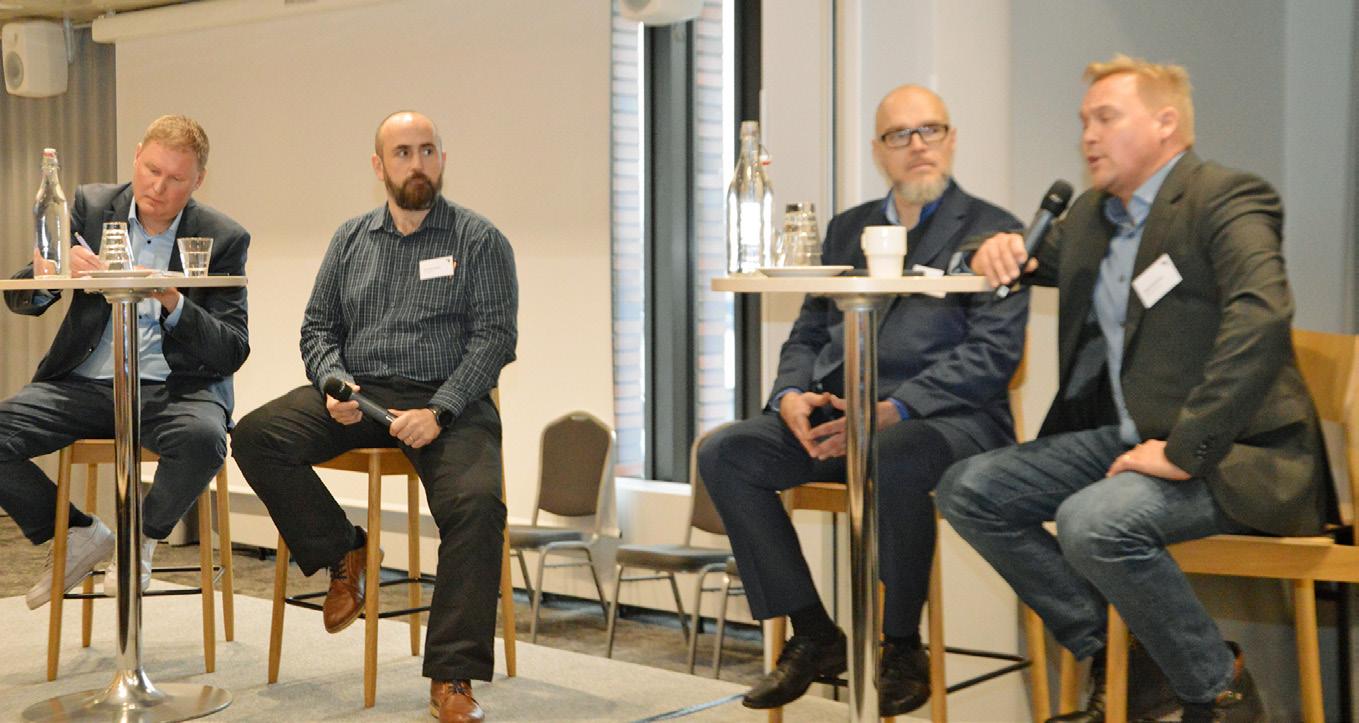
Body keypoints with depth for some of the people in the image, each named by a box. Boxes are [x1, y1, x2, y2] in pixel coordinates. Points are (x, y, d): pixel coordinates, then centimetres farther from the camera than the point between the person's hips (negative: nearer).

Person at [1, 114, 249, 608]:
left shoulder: (223, 239, 1)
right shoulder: (91, 206, 7)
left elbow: (233, 352, -4)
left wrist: (174, 304, -22)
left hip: (173, 387, -2)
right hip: (85, 384, 3)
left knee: (202, 437, -35)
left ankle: (143, 538, -4)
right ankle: (77, 535, 5)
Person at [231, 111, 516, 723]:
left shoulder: (478, 240, 4)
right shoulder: (351, 238, 16)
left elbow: (494, 336, -4)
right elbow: (318, 327, 16)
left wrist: (438, 411, -17)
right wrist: (333, 385, -6)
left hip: (446, 401, -4)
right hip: (358, 396, 4)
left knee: (477, 501, -31)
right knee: (255, 436, -19)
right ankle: (342, 555, 0)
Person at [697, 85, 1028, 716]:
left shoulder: (990, 231, 4)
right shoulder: (847, 229, 22)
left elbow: (994, 352, -8)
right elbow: (807, 336, 21)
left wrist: (891, 411, -19)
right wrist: (792, 397, -4)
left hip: (943, 418, -5)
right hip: (836, 410, 6)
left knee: (894, 460, -39)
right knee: (724, 453, -16)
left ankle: (902, 649, -16)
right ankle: (812, 635, -7)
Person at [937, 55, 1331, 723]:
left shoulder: (1225, 199, -12)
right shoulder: (1093, 214, 14)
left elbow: (1262, 316, -29)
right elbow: (1033, 263, 32)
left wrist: (1186, 452, -31)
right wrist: (998, 249, 5)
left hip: (1228, 455, -8)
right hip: (1124, 437, 9)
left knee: (1093, 521, -33)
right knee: (968, 490, -3)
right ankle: (1111, 660, 4)